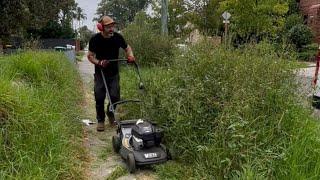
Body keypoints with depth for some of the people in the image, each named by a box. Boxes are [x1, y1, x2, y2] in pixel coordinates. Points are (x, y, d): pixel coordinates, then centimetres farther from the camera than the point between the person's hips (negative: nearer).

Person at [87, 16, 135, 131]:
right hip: (100, 73, -1)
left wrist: (130, 56, -13)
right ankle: (100, 120, 19)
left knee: (115, 96, -3)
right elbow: (90, 55, -5)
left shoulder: (117, 37, -9)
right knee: (99, 98, 0)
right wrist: (99, 62, -24)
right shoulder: (95, 39, -13)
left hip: (114, 73, 1)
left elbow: (127, 48, 8)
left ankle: (110, 114, 28)